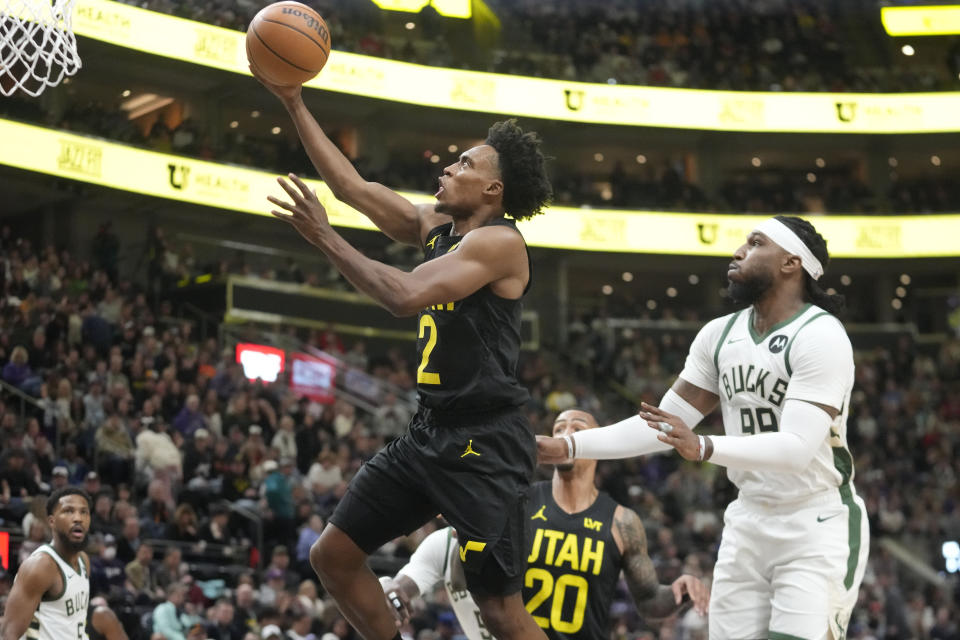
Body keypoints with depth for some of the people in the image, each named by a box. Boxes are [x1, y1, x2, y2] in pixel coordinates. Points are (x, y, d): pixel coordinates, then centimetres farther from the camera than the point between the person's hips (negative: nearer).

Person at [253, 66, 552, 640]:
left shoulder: (499, 240, -14)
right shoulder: (435, 226, 12)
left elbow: (406, 295, -26)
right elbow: (350, 184, 16)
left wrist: (324, 237, -18)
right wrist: (294, 103, 13)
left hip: (485, 442, -9)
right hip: (431, 430, 9)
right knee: (333, 555, 11)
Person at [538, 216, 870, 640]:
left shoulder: (821, 336, -17)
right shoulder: (720, 335, 6)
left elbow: (798, 447, -27)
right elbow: (663, 425, 9)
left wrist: (703, 448, -40)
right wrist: (567, 446, -1)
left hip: (819, 526, -7)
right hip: (748, 522, 7)